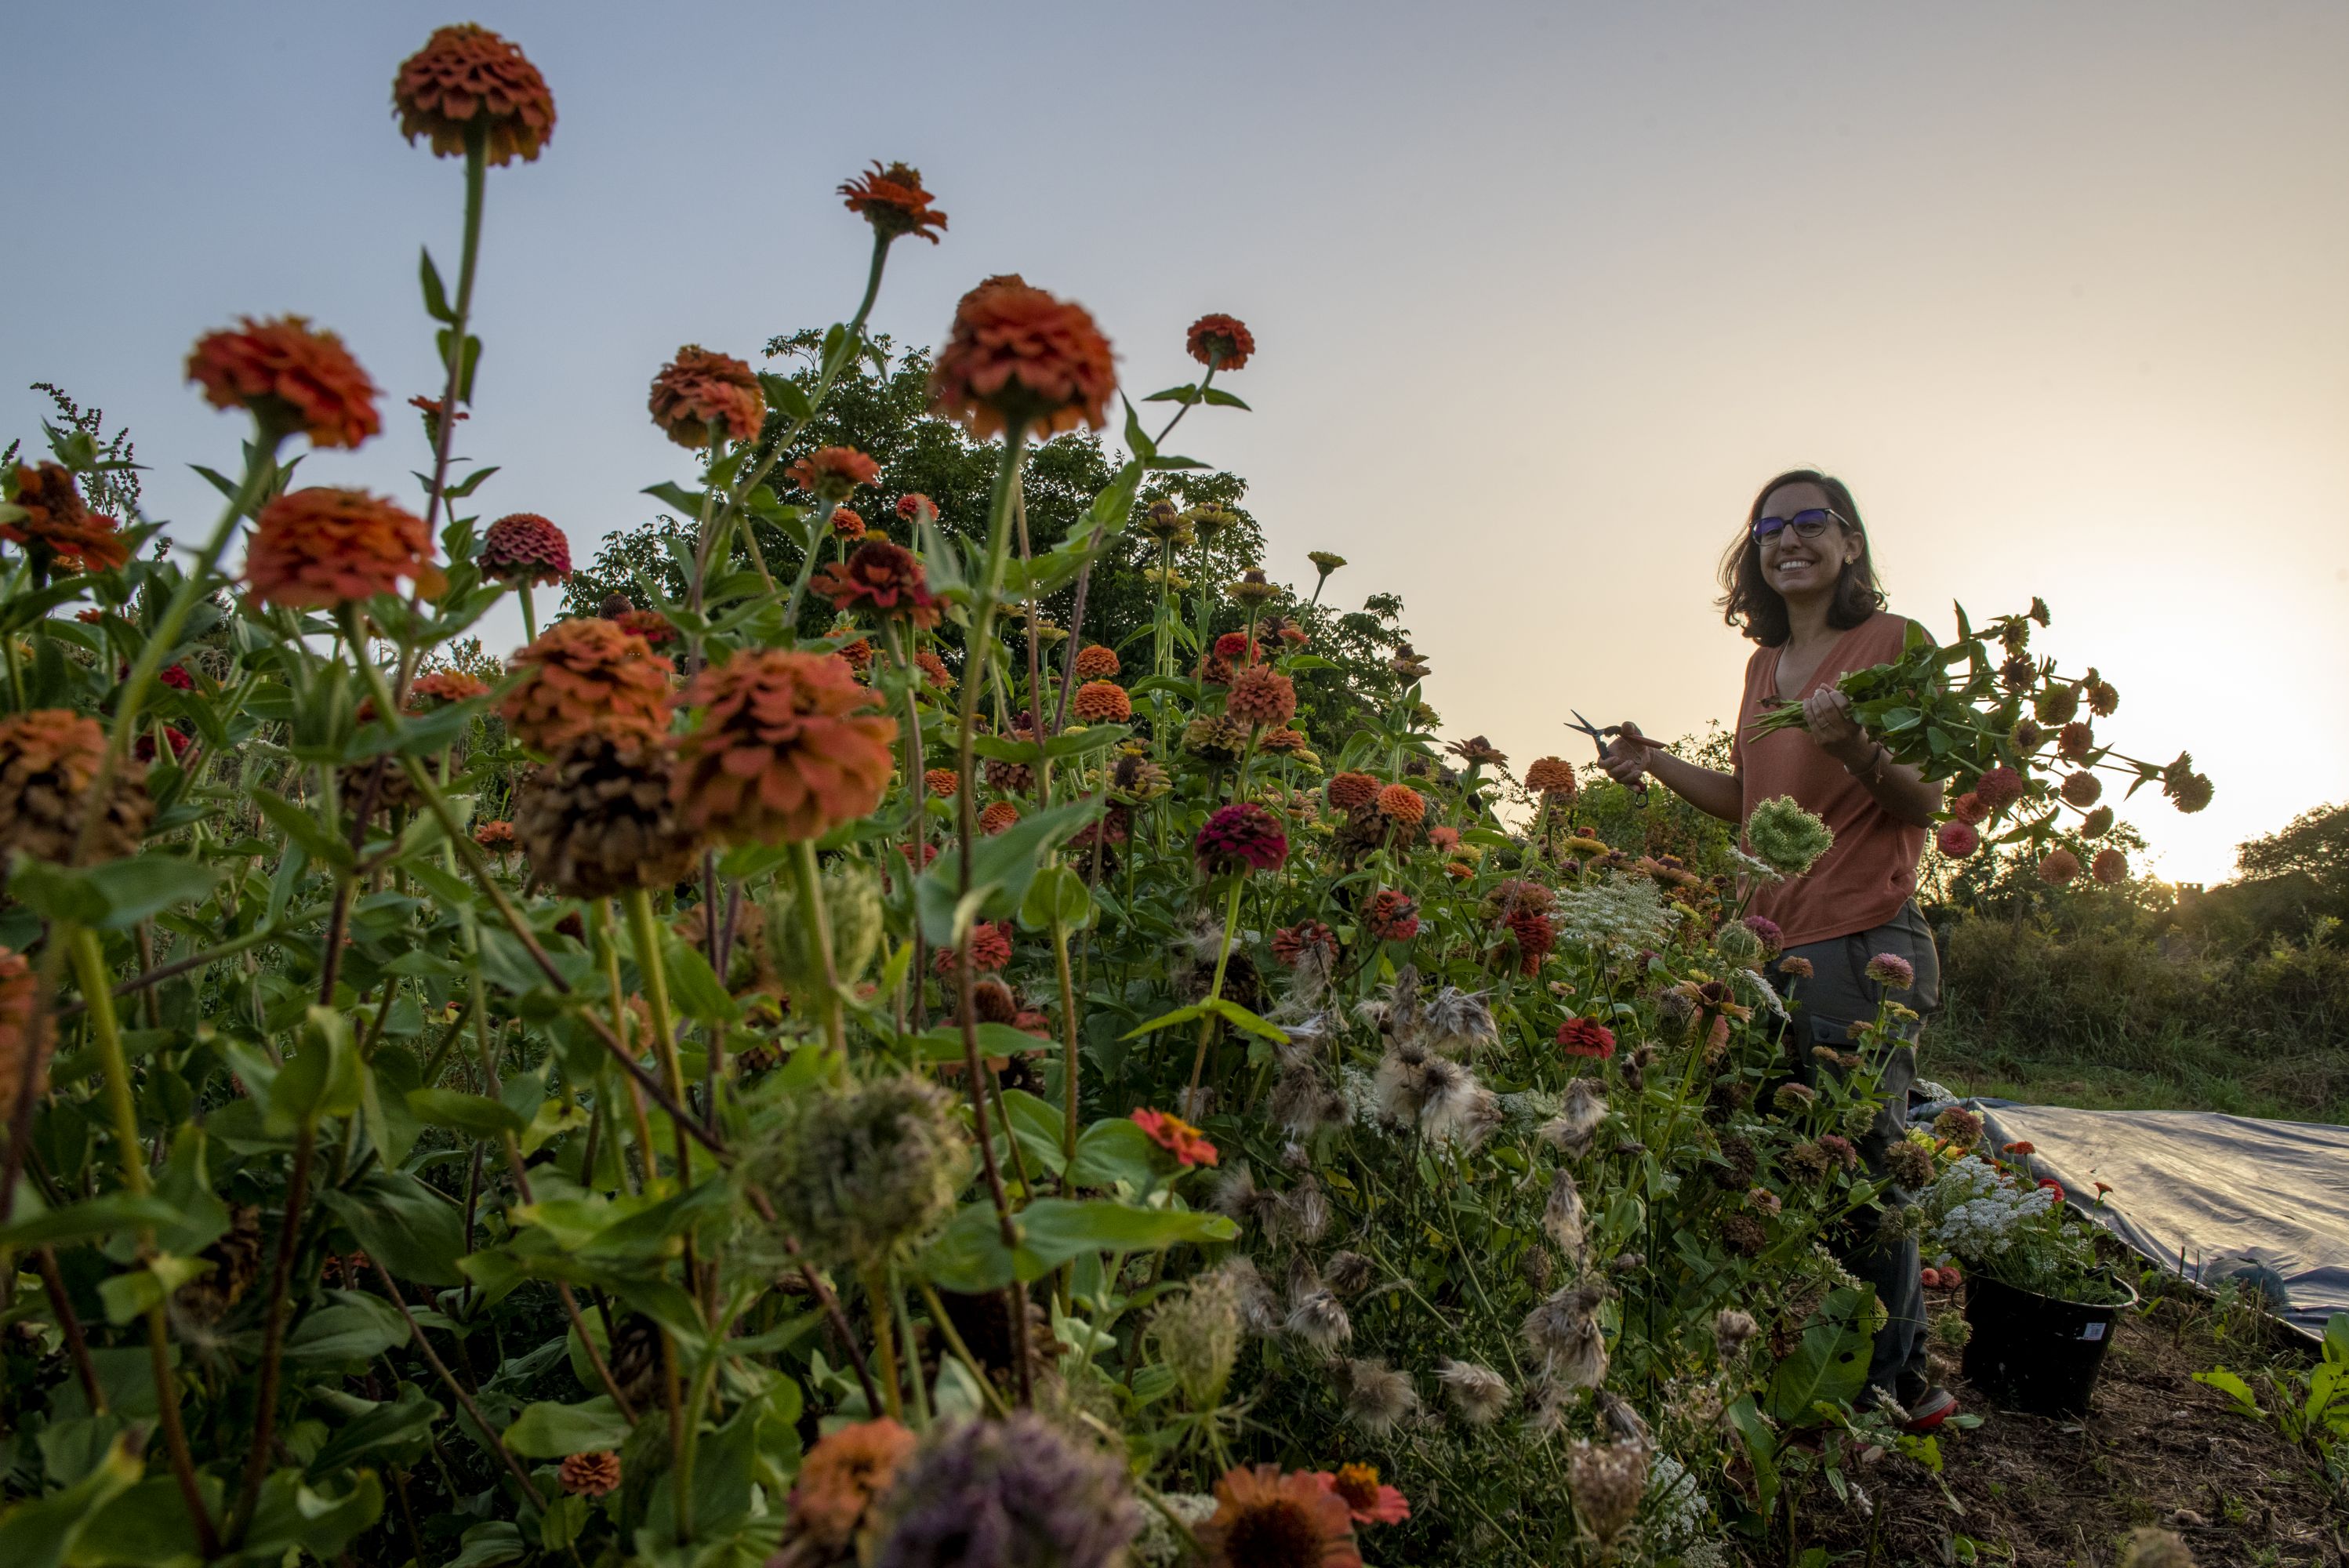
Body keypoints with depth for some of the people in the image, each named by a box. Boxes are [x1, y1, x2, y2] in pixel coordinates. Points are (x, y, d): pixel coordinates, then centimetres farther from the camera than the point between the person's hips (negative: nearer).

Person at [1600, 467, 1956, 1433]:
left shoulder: (1894, 642, -3)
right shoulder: (1765, 664, 16)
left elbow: (1925, 805, -8)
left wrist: (1855, 748, -26)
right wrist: (1657, 763, 13)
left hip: (1864, 941, -7)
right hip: (1773, 942, 7)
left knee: (1862, 1165, -2)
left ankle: (1888, 1381, 17)